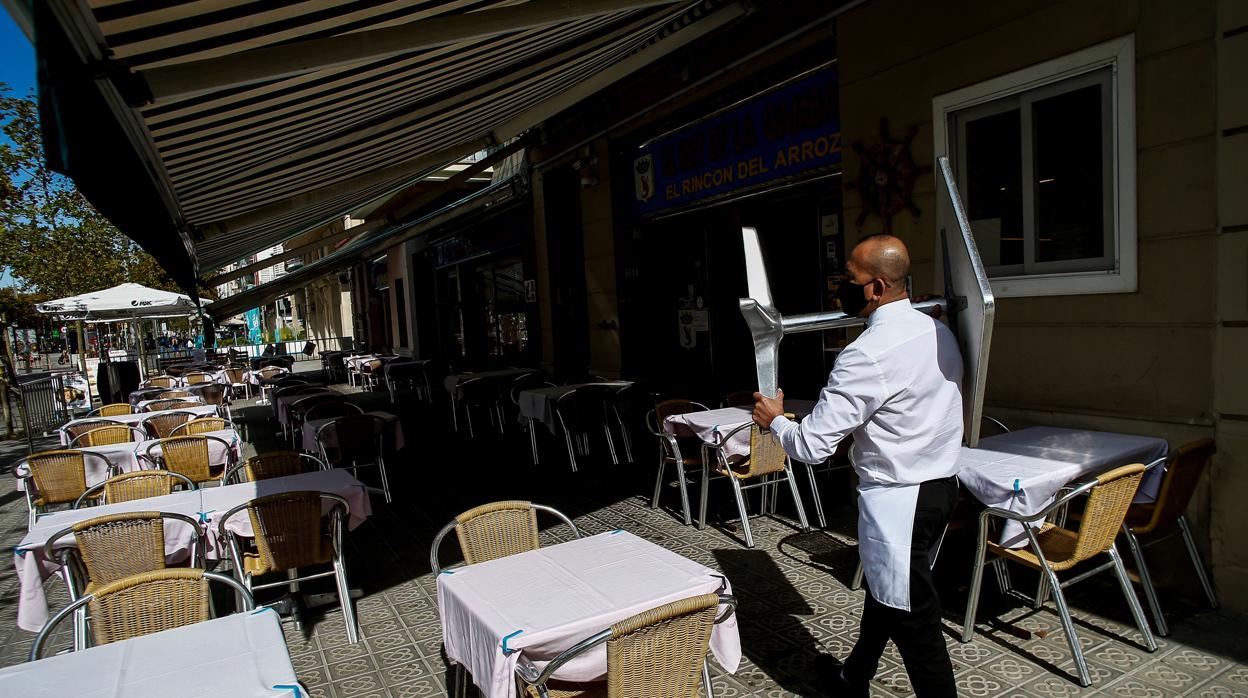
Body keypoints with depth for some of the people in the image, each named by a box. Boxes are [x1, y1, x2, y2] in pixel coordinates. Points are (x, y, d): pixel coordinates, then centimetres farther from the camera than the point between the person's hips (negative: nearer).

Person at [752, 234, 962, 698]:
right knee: (883, 590, 25)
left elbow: (813, 446, -22)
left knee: (914, 621, 5)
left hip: (899, 499, -9)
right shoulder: (938, 331, 3)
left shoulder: (868, 355, -24)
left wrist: (774, 420, -2)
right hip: (942, 483, 10)